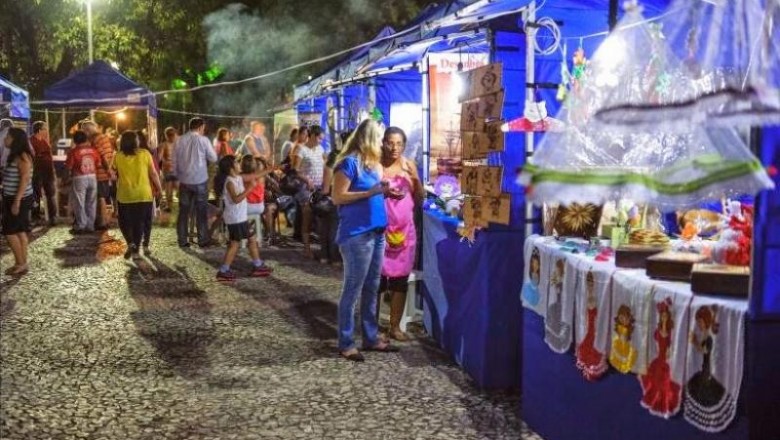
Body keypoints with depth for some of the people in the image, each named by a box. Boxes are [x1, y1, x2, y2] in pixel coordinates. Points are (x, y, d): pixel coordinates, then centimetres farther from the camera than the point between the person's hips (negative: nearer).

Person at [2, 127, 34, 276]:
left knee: (10, 231, -6)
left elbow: (25, 179, -20)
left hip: (20, 199, -9)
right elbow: (11, 179, 14)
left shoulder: (22, 156, -15)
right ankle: (21, 263, 13)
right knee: (19, 231, 9)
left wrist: (17, 201, -23)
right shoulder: (13, 155, 13)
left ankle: (21, 263, 1)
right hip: (11, 198, 9)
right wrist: (14, 200, 9)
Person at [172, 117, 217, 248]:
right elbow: (213, 158, -3)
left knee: (183, 211, 9)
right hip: (200, 180, -3)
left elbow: (174, 160, 5)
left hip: (184, 180, 3)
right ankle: (203, 240, 9)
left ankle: (182, 241, 12)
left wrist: (177, 175, 16)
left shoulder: (180, 140, 0)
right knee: (201, 211, 7)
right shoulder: (203, 140, -9)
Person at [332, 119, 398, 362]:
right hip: (356, 234, -9)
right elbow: (337, 197, -15)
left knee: (371, 289, 14)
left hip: (376, 232, 9)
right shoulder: (350, 162, -11)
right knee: (353, 290, -2)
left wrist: (385, 190, 6)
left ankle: (371, 338, 24)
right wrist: (370, 192, -19)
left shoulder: (373, 163, 15)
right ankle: (346, 343, 7)